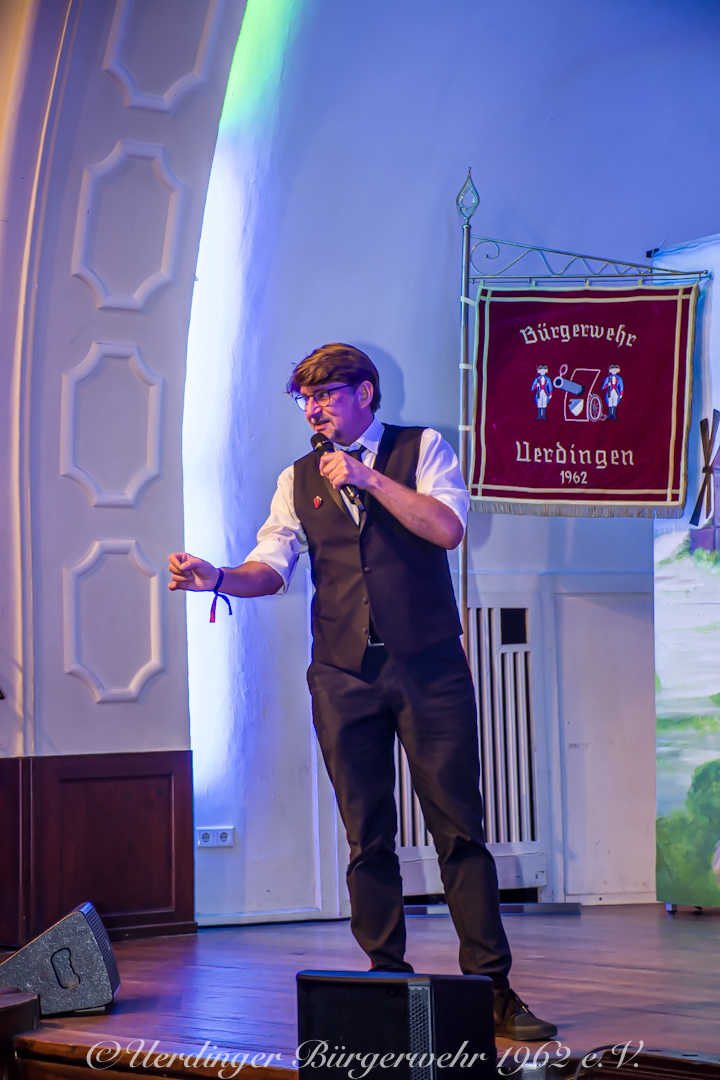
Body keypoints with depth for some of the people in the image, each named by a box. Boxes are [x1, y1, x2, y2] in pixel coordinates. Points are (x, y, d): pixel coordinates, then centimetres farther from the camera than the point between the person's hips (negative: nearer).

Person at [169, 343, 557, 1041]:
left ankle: (491, 989, 2)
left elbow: (447, 528, -10)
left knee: (459, 829, -3)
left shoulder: (424, 449, 6)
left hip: (428, 669, -2)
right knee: (368, 840, 3)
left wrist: (368, 479, -11)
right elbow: (271, 566, 5)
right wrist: (219, 578, -15)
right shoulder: (299, 479, 14)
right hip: (344, 676, 3)